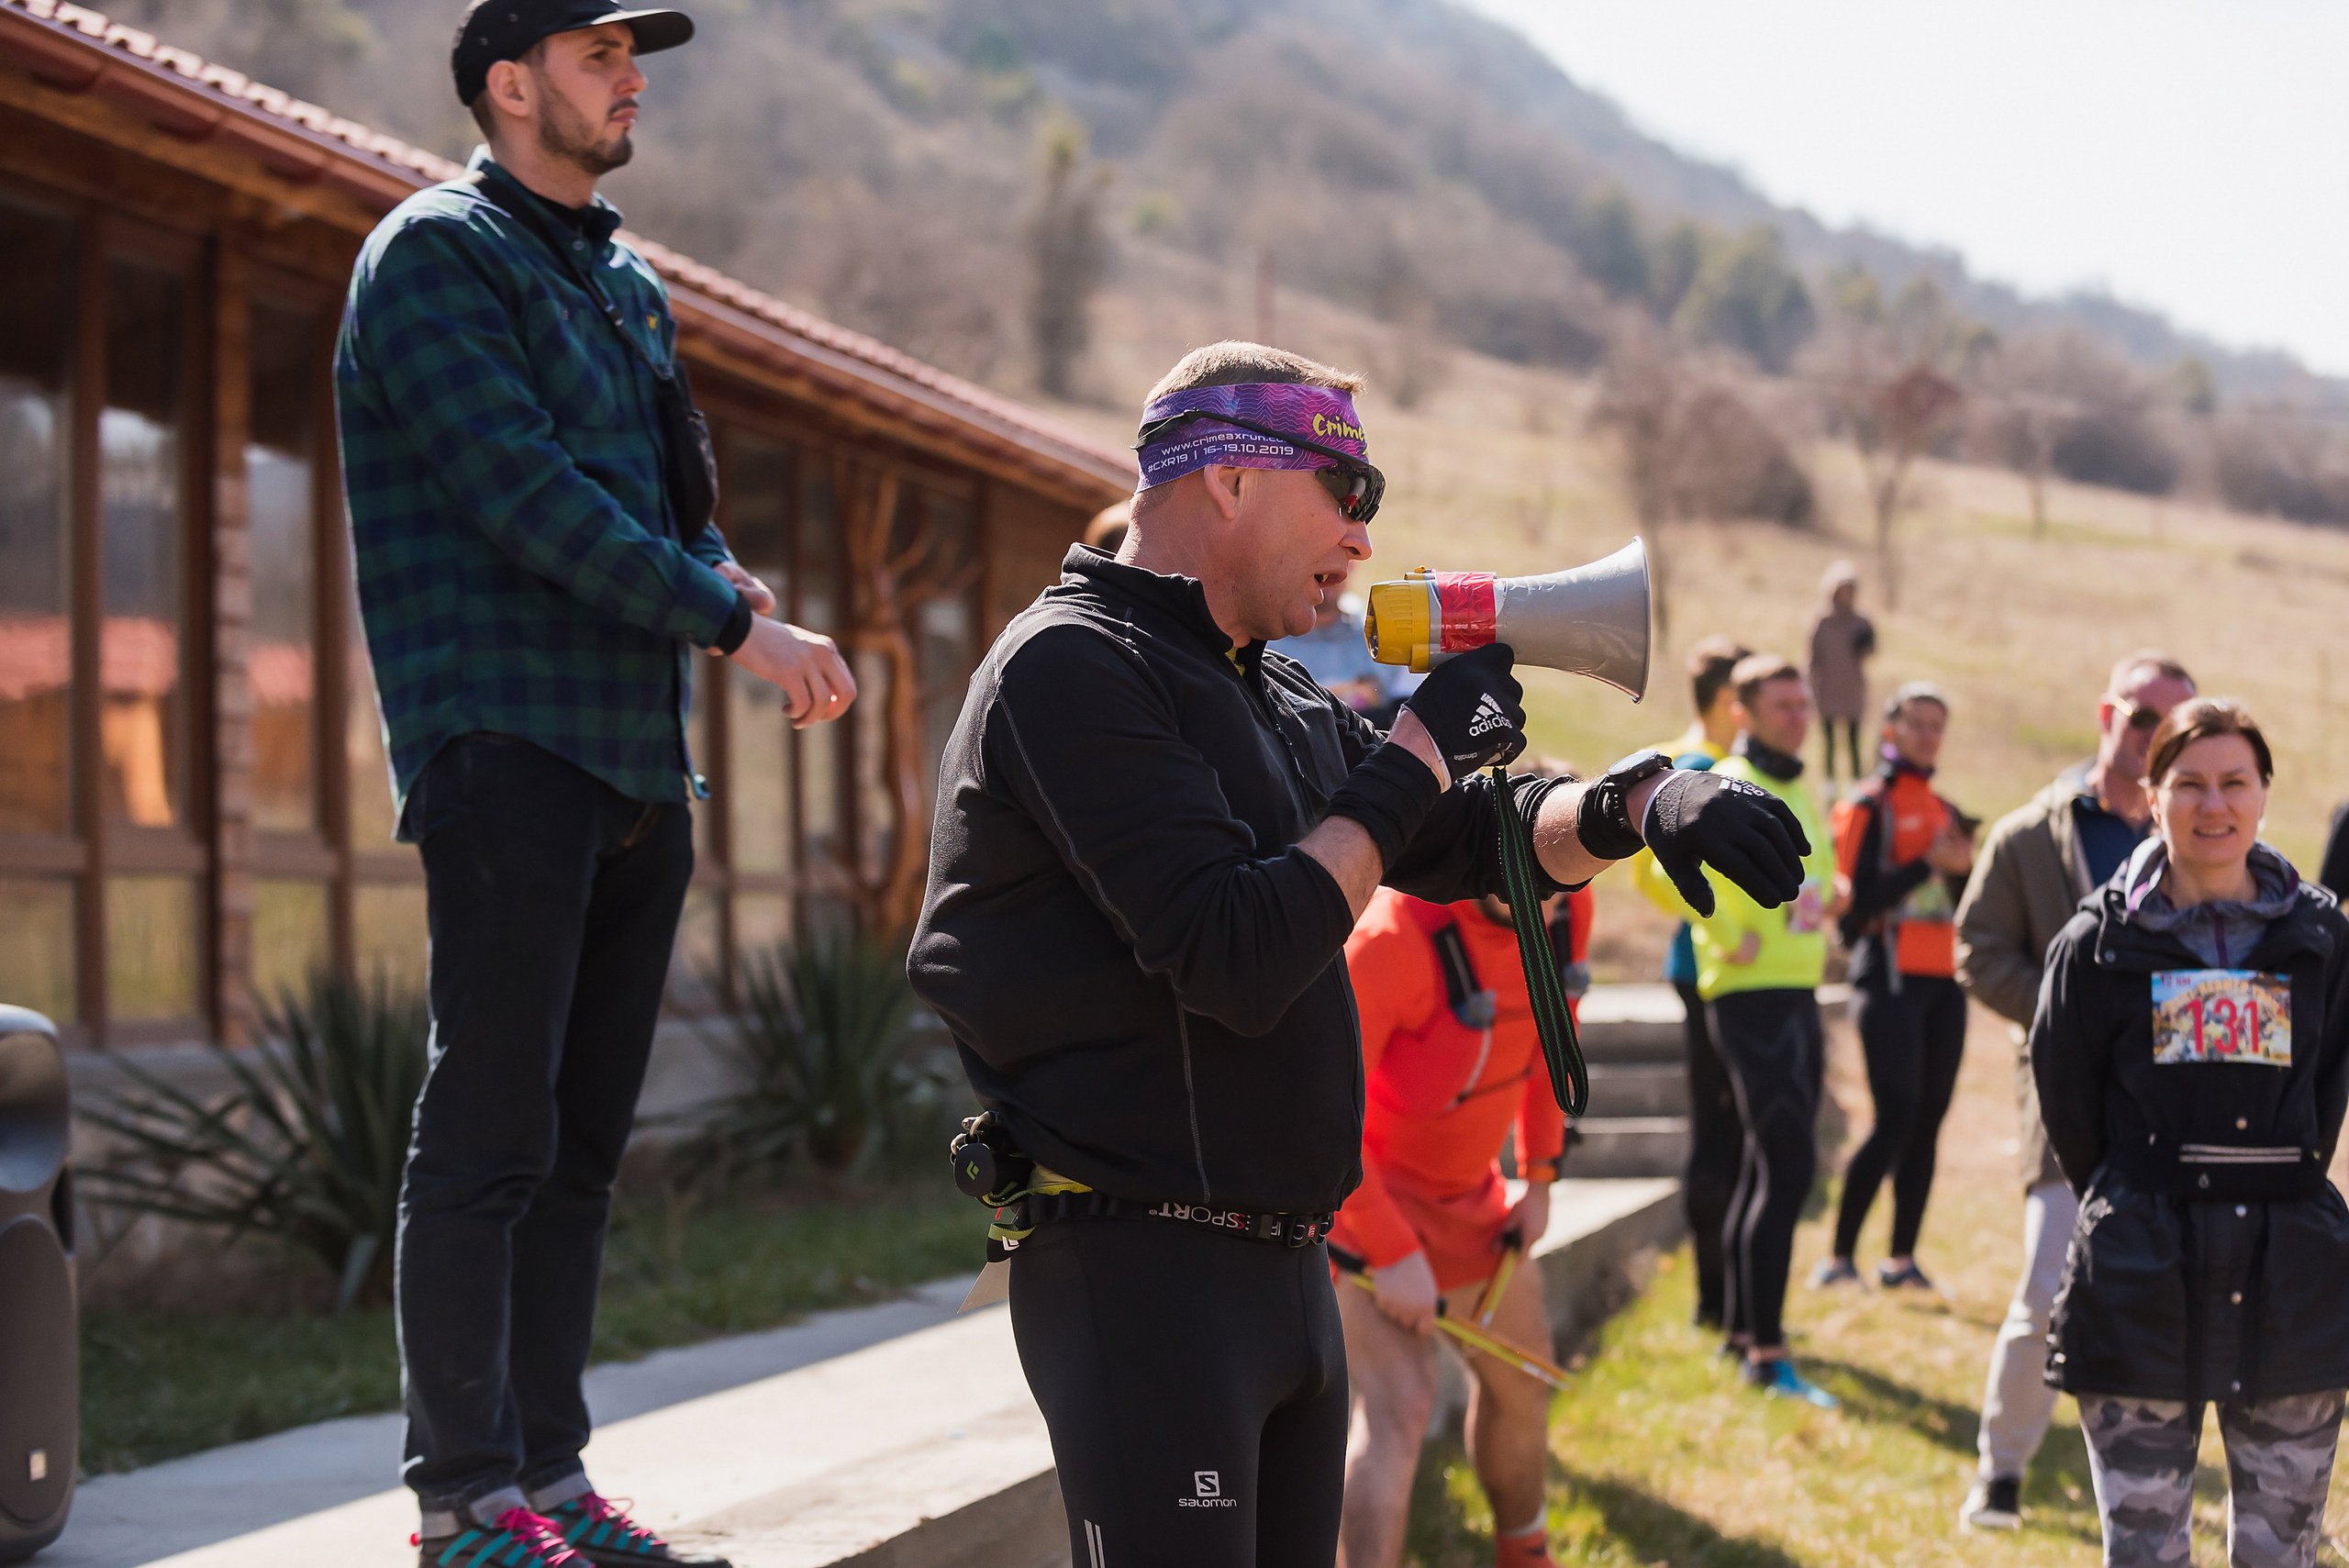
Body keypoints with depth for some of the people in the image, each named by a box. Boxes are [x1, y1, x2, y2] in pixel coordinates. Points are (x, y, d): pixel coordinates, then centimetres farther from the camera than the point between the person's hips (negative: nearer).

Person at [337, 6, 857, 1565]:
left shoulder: (631, 288, 21)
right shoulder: (440, 253, -5)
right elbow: (526, 495, -15)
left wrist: (742, 589, -2)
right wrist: (739, 626, -17)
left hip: (638, 761, 8)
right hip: (507, 740, -8)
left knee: (586, 1142, 9)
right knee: (492, 1136, -8)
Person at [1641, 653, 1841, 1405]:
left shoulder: (1798, 792, 17)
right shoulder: (1728, 786, -12)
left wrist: (1827, 897, 14)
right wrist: (1729, 940, -23)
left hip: (1797, 998, 10)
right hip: (1753, 999, -10)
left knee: (1768, 1167, 15)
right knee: (1788, 1170, -13)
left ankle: (1740, 1328, 26)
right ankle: (1765, 1355, -12)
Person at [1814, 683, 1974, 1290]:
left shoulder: (1947, 813, 17)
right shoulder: (1868, 806, -3)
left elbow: (1967, 913, 17)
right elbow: (1857, 902, -12)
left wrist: (1964, 867, -2)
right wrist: (1927, 864, -16)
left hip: (1942, 982, 7)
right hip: (1890, 977, -7)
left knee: (1928, 1121, 5)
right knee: (1896, 1118, -13)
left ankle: (1902, 1257, 10)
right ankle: (1839, 1256, -7)